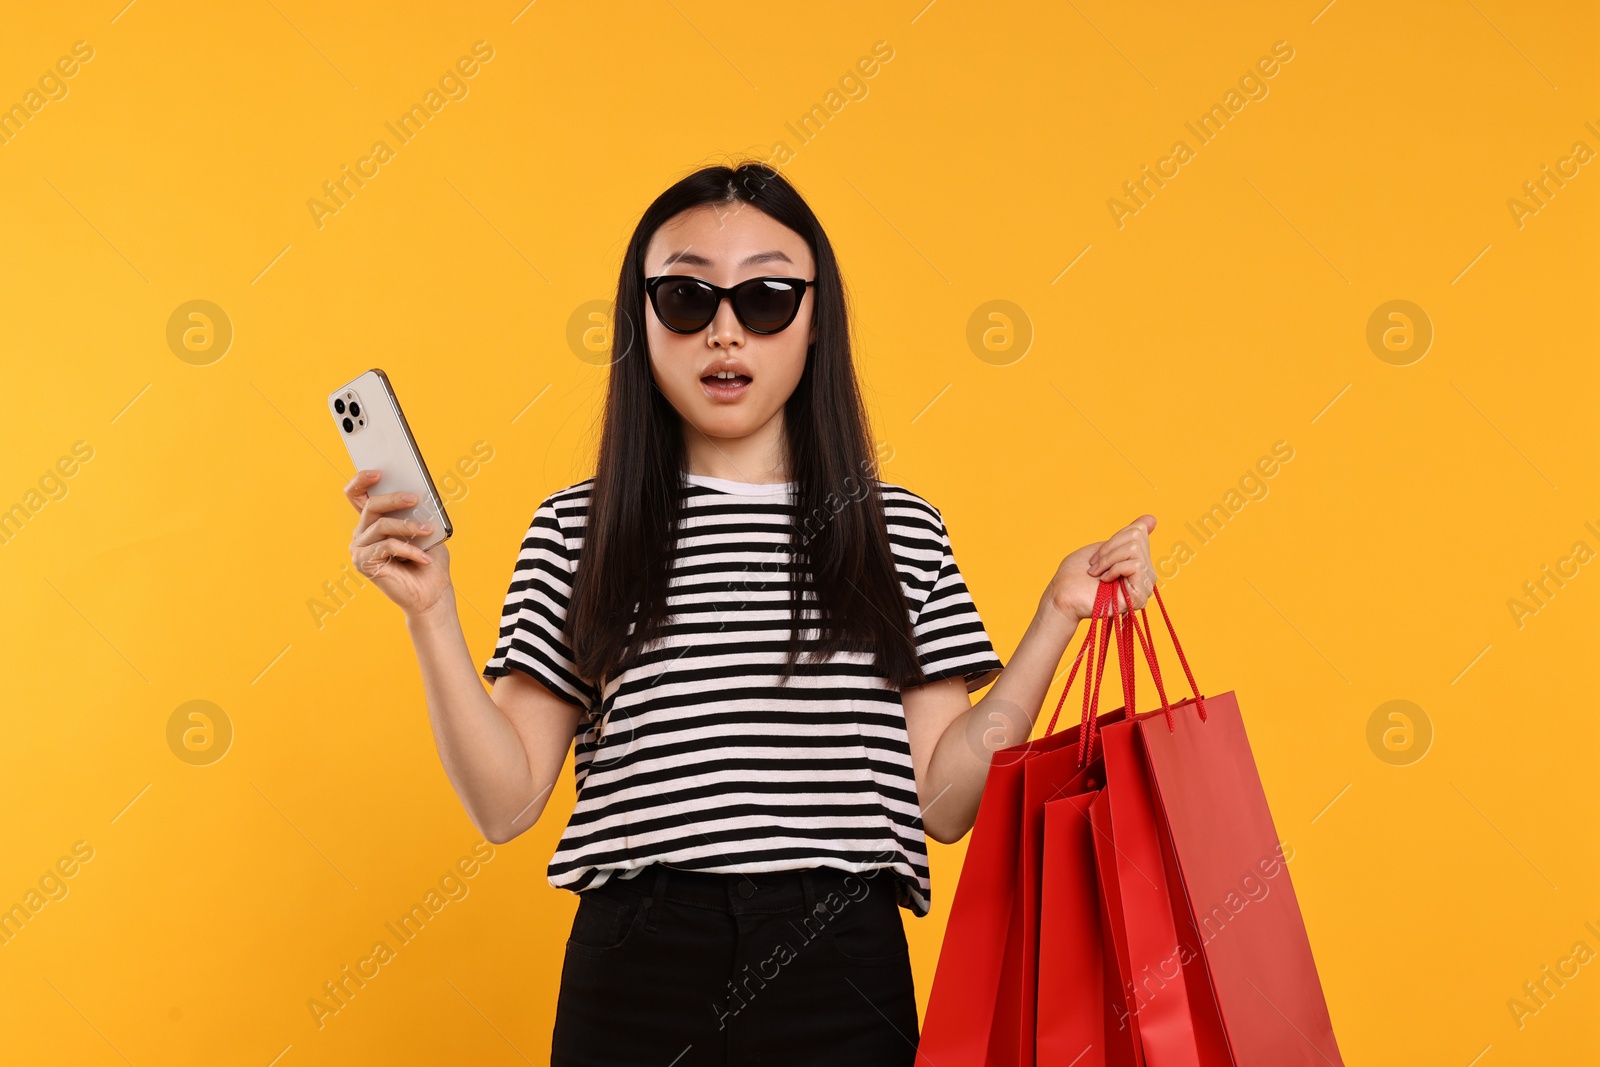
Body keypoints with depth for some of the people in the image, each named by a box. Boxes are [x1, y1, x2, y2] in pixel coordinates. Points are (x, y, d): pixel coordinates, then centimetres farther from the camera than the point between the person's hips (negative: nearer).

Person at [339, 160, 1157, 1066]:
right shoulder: (577, 532, 3)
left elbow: (941, 799, 0)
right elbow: (507, 802, 0)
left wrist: (1057, 618, -5)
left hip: (844, 970, 1)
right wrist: (432, 613, -10)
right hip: (638, 979, 0)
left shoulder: (901, 531, 5)